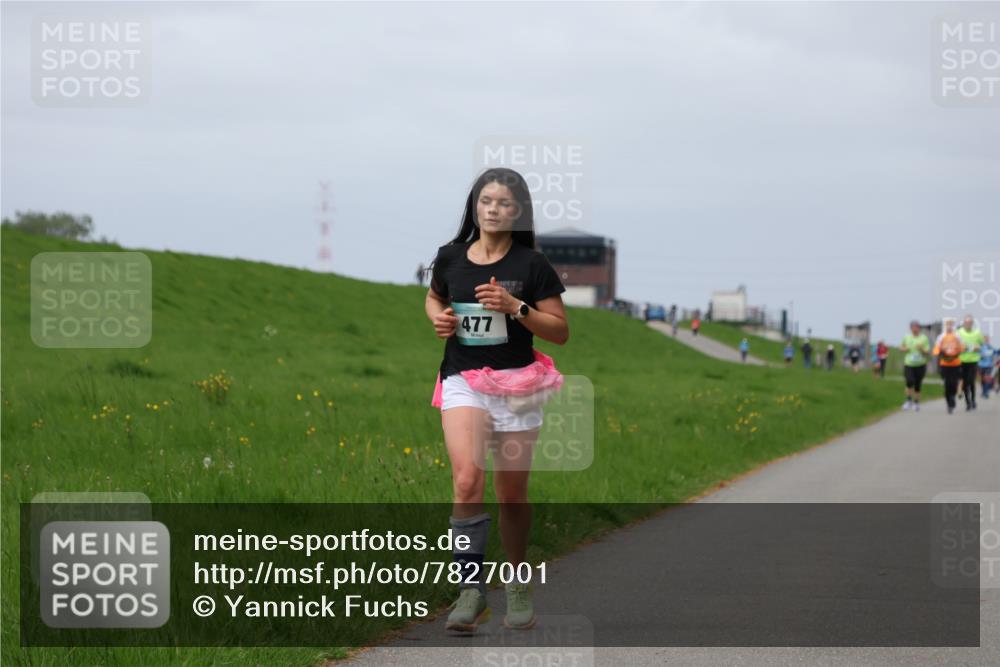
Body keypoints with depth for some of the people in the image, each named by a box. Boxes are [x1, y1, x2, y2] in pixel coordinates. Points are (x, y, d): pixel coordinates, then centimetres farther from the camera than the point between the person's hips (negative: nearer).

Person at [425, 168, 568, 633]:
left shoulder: (531, 264, -2)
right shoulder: (450, 258, 5)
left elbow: (560, 332, -2)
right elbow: (433, 298, 26)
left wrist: (515, 307, -16)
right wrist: (438, 318, 3)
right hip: (462, 381, 1)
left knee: (512, 494, 7)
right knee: (467, 479, -21)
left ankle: (519, 586, 27)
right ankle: (471, 587, -16)